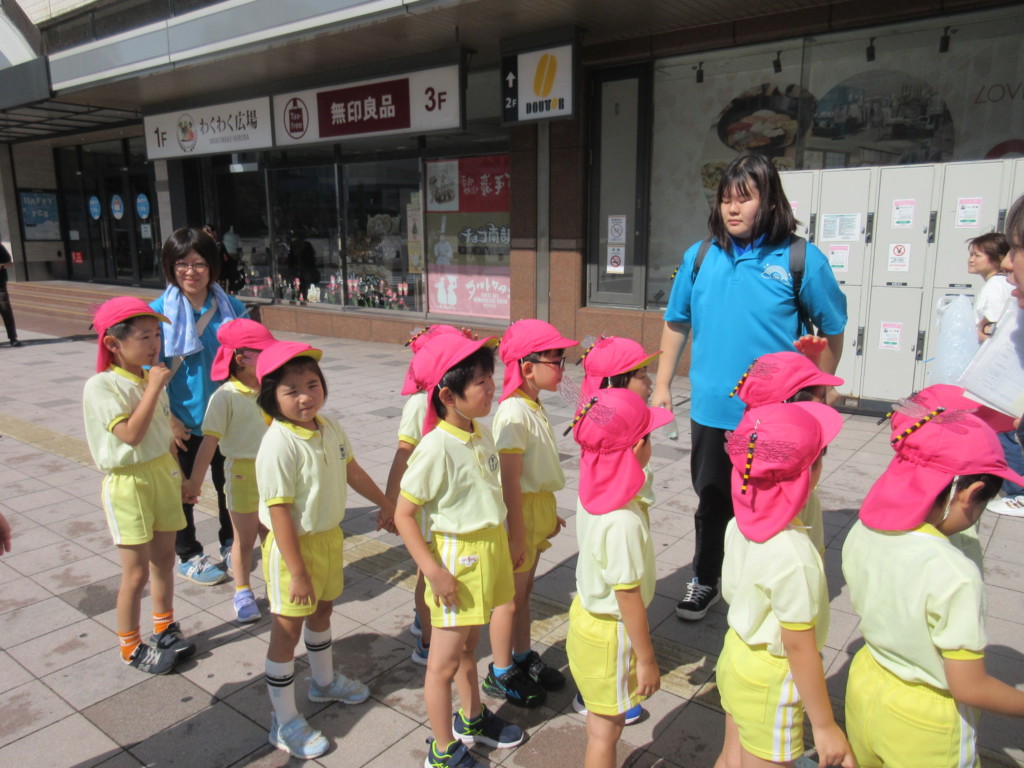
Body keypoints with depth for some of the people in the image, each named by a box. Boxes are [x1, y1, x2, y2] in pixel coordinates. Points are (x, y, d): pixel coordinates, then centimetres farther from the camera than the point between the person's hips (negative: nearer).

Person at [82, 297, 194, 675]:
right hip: (128, 483, -6)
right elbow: (131, 434, -27)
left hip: (163, 474, 6)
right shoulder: (101, 386, -17)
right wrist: (154, 387, -25)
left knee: (164, 559, 17)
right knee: (137, 572, 3)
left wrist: (177, 474, 15)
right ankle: (131, 648, 22)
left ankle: (165, 629, 35)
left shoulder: (152, 378, 2)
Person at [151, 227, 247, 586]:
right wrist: (168, 419, -12)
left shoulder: (231, 308, -2)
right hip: (183, 422, -2)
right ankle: (188, 556, 30)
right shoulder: (159, 311, -10)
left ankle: (231, 543, 38)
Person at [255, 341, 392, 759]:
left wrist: (386, 503, 23)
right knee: (287, 631, 8)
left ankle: (324, 681, 52)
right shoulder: (279, 445, -27)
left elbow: (351, 470, 12)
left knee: (322, 613, 27)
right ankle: (284, 722, 25)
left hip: (330, 537, 8)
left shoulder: (329, 428, -4)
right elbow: (279, 512, -25)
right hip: (294, 546, -7)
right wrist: (297, 572, -22)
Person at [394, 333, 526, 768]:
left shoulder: (481, 433, 0)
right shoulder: (436, 449, -24)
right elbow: (403, 514, -20)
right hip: (457, 560, -7)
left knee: (468, 646, 26)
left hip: (490, 550, 7)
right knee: (445, 662, 10)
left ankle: (472, 719, 47)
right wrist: (433, 571, -22)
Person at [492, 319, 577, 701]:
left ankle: (525, 658, 38)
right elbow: (509, 481, -24)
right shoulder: (514, 413, -24)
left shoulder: (534, 407, 5)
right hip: (520, 512, -8)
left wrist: (550, 512, 19)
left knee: (525, 588, 21)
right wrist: (517, 535, -22)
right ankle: (499, 674, 24)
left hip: (539, 508, 9)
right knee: (512, 595, 7)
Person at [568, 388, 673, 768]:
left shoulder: (591, 493, -9)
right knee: (606, 729, 14)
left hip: (585, 612, 7)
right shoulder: (624, 521, -33)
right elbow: (628, 597, -25)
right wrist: (646, 659, -12)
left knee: (600, 721, 27)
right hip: (610, 633, -7)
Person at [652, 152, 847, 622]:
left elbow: (832, 332, 0)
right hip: (711, 411, 3)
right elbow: (676, 324, 10)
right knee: (711, 503, 19)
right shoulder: (699, 257, 1)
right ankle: (705, 581, 40)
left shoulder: (801, 260, -8)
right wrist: (662, 385, 9)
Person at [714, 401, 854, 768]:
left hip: (735, 656, 6)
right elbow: (799, 647, -24)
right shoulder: (794, 556, -32)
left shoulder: (741, 524, -11)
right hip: (769, 683, -6)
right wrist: (824, 725, -11)